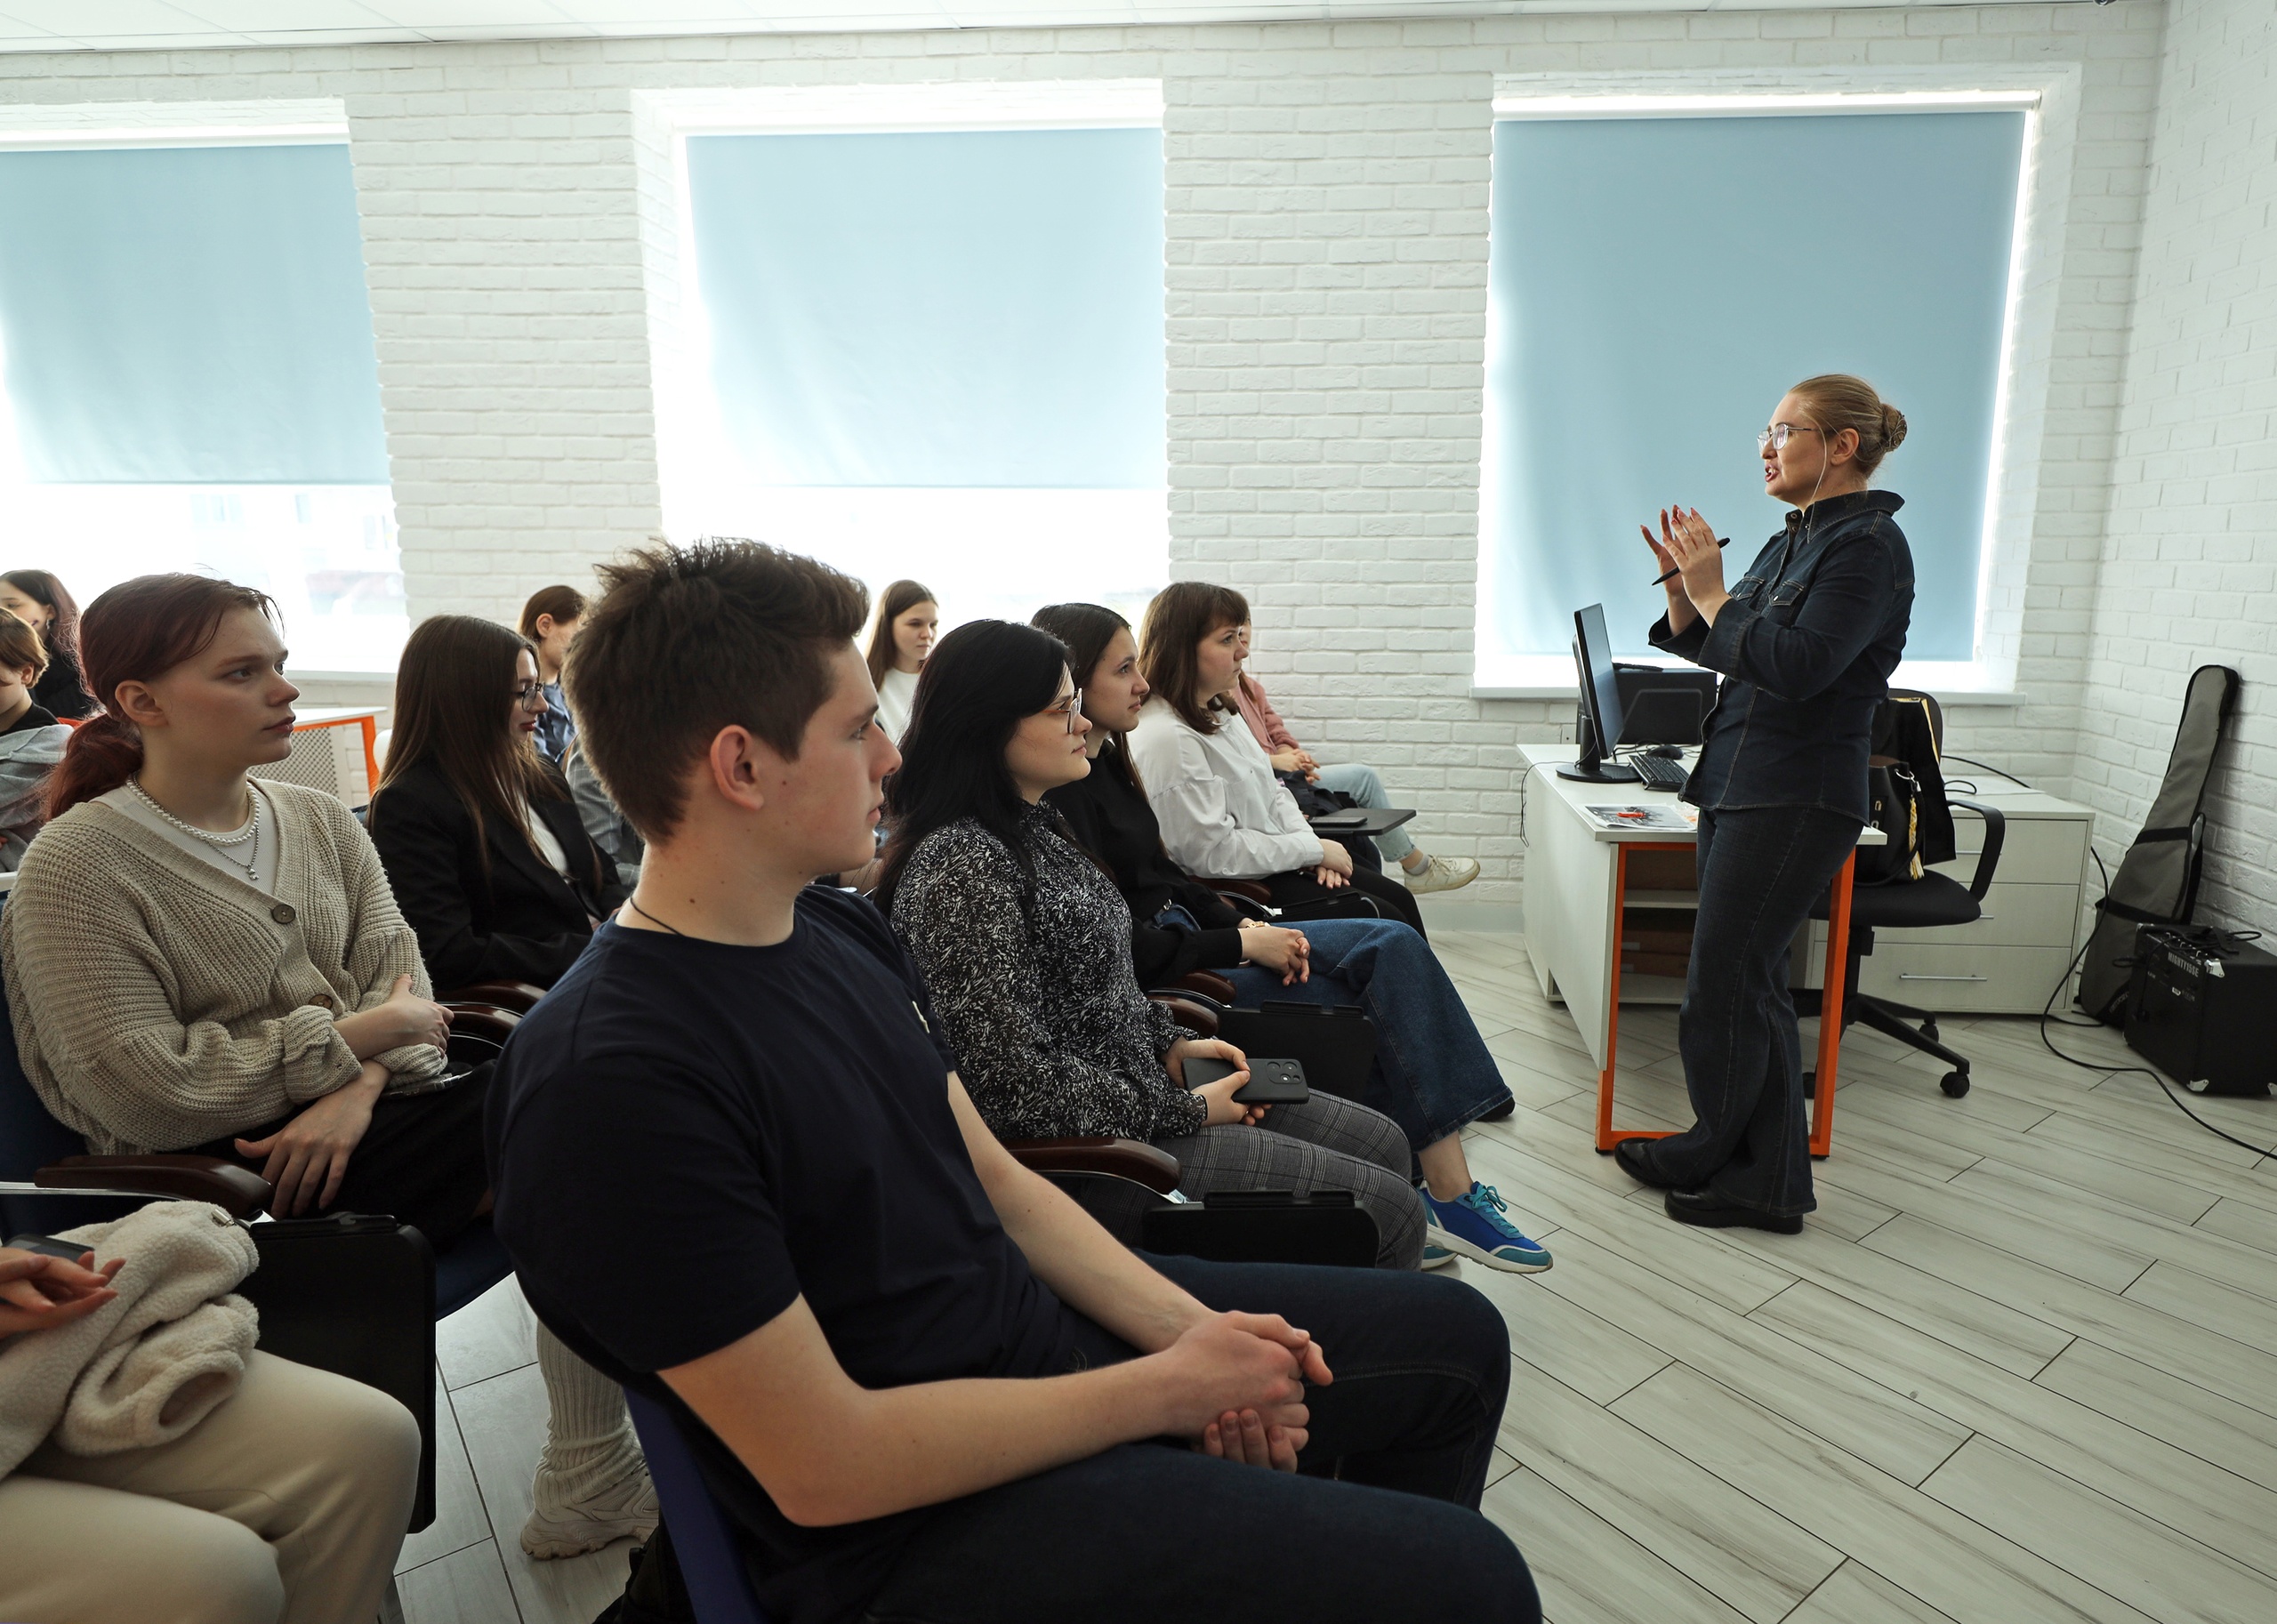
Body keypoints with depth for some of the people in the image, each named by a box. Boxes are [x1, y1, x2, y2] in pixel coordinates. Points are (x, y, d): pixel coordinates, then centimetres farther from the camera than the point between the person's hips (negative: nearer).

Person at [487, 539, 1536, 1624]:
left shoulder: (843, 931, 2)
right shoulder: (607, 1080, -24)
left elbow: (996, 1181, 7)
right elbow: (825, 1468, -22)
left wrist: (1190, 1326, -6)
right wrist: (1168, 1386, -16)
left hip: (1053, 1330, 8)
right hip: (914, 1526, -8)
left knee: (1454, 1337, 15)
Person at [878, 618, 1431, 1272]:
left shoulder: (1033, 826, 7)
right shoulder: (960, 865, -24)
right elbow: (1021, 1082, -25)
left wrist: (1173, 1046, 5)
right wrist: (1187, 1110, -15)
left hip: (1146, 1085, 10)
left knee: (1384, 1143, 14)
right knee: (1390, 1214, -6)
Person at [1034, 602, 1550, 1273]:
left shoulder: (1107, 759, 9)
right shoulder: (1060, 796, -20)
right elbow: (1121, 945, -22)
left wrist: (1244, 924, -2)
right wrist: (1242, 946, -15)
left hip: (1185, 937, 9)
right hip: (1154, 984, -9)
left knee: (1394, 946, -6)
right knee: (1388, 995, -11)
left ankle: (1447, 1192, -6)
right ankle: (1447, 1194, 3)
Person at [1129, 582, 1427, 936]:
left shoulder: (1213, 713, 8)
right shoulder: (1165, 738, -23)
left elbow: (1272, 794, 15)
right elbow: (1216, 851, -24)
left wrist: (1313, 846, -3)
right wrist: (1314, 849, -15)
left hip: (1278, 865, 10)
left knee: (1397, 898, 7)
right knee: (1384, 921, -10)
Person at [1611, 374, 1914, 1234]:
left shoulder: (1869, 545, -11)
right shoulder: (1792, 541, 16)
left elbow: (1794, 665, -22)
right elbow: (1708, 648, 17)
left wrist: (1711, 592, -15)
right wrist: (1683, 585, 1)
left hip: (1796, 799, -9)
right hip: (1736, 785, 9)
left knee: (1721, 984, -2)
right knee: (1751, 984, 12)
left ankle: (1709, 1155, 19)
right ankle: (1768, 1183, 23)